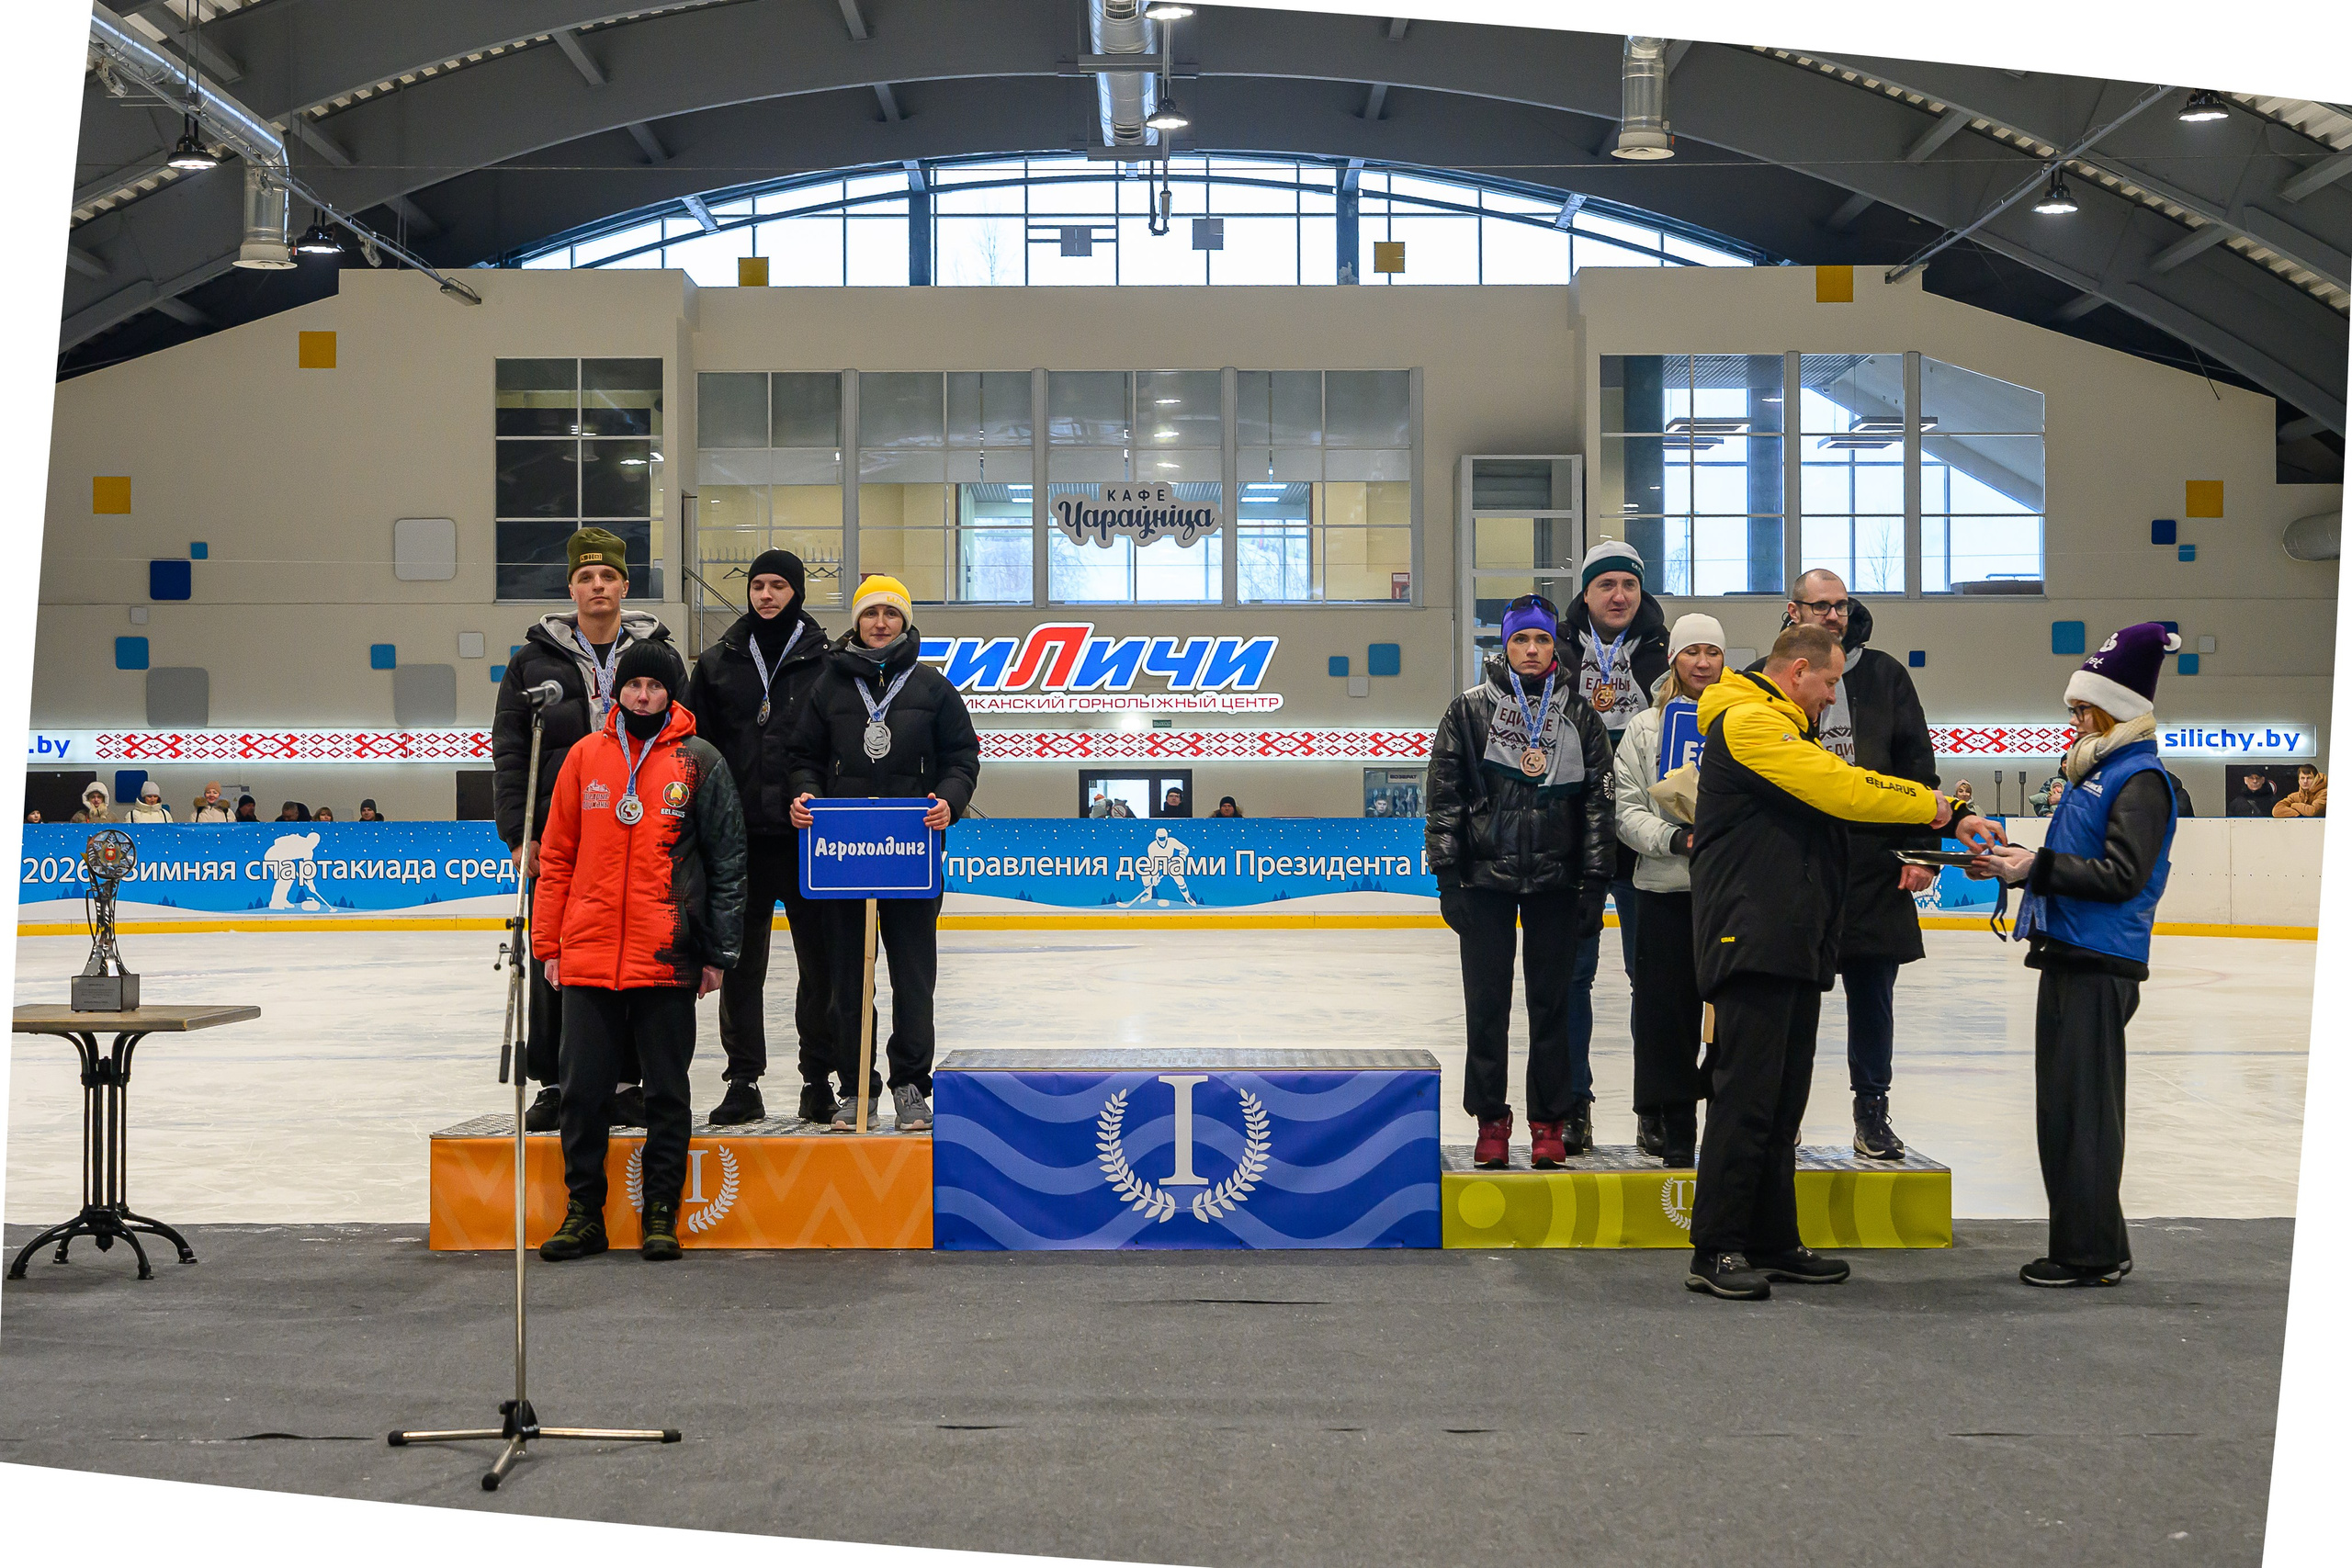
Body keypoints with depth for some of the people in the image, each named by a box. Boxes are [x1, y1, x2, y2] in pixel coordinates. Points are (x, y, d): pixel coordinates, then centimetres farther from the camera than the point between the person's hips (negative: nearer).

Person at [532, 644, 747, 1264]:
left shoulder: (700, 763, 1)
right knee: (582, 1089, 5)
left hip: (668, 958, -2)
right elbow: (556, 857, 10)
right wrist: (548, 944, 6)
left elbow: (727, 862, 2)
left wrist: (719, 952, -1)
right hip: (588, 957, 2)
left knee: (667, 1092, 6)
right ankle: (583, 1213, 17)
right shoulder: (584, 757, 8)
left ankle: (661, 1214, 16)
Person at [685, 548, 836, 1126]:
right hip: (738, 836, 2)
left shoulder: (825, 664, 2)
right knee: (741, 963, 5)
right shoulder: (718, 663, 9)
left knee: (819, 959, 2)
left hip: (807, 837, -2)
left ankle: (818, 1079, 13)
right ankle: (743, 1082, 12)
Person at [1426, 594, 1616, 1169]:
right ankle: (1491, 1121, 13)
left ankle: (1550, 1121, 13)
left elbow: (1598, 802, 7)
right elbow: (1445, 797, 2)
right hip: (1485, 879, -1)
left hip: (1556, 882, 1)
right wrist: (1448, 875, -4)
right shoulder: (1469, 711, 3)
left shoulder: (1580, 716, 7)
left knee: (1554, 1002, 4)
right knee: (1486, 1004, 3)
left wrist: (1594, 883, 1)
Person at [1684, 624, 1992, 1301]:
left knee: (1783, 1100, 12)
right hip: (1752, 940, -11)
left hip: (1794, 945, 11)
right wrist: (1930, 803, -8)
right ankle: (1715, 1251, -6)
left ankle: (1773, 1244, 18)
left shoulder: (1788, 731, 25)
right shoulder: (1748, 722, -10)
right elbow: (1839, 787, -19)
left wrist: (1946, 825, 13)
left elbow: (1838, 799, 22)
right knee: (1745, 1096, -10)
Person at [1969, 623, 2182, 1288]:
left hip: (2099, 967, -10)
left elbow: (2122, 875, -20)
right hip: (2070, 958, 10)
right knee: (2062, 1104, 13)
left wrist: (2037, 866, -19)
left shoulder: (2141, 779, -11)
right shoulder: (2096, 771, 18)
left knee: (2081, 1107, -6)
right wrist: (2013, 864, 8)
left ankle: (2092, 1252, 0)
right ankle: (2083, 1242, 21)